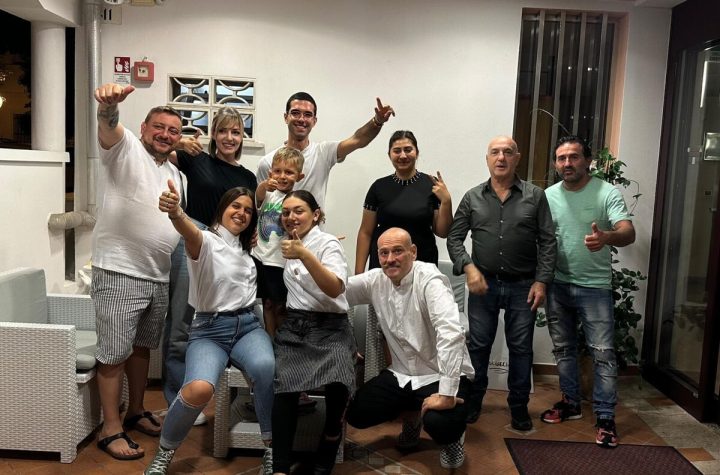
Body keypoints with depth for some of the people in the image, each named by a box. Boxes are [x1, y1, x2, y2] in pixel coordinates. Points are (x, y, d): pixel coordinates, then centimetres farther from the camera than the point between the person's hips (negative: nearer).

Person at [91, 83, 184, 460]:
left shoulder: (174, 173, 17)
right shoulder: (124, 146, -4)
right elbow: (108, 125, -28)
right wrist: (109, 103, -50)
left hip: (159, 277, 8)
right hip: (119, 272, -7)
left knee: (142, 347, 18)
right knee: (115, 353, -1)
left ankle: (136, 412, 33)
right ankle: (111, 430, 11)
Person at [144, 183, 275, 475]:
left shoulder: (247, 250, 16)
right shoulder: (206, 242, -6)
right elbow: (189, 232, -31)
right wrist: (175, 212, -54)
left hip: (248, 325, 4)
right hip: (209, 330, -4)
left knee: (266, 368, -32)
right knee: (199, 389, -32)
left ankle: (272, 448, -12)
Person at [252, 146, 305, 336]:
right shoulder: (268, 193, 0)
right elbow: (258, 196, -24)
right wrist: (265, 185, -45)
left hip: (281, 262, -3)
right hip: (261, 257, 4)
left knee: (280, 307, 6)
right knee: (267, 304, 14)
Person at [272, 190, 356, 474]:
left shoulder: (328, 243, -4)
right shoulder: (288, 243, 15)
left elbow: (335, 289, -24)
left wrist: (304, 255, -32)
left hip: (329, 328, -4)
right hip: (293, 326, 5)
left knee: (337, 383, -34)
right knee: (284, 386, -28)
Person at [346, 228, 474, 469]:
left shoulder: (430, 280, -24)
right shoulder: (375, 280, -2)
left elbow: (451, 333, -35)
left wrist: (446, 393, -38)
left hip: (440, 376, -6)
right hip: (402, 374, 6)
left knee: (440, 424, -31)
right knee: (356, 414, -5)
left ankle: (453, 434, 9)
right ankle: (412, 415, 23)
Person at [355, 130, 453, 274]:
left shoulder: (432, 185, -2)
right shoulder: (379, 187, 1)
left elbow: (442, 232, 0)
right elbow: (365, 233, 2)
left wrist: (446, 201, -14)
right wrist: (359, 273, -3)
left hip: (422, 263, 0)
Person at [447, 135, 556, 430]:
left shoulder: (535, 196, 0)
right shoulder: (473, 197, 3)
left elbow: (547, 242, -1)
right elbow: (454, 238, 3)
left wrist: (541, 281, -8)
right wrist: (469, 268, -11)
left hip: (523, 286, 0)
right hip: (483, 284, 1)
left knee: (521, 348, 9)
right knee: (478, 346, 10)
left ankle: (519, 406, 24)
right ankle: (472, 401, 26)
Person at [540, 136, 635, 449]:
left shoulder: (607, 193, -9)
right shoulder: (548, 196, 4)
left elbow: (628, 233, -21)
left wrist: (606, 237, -43)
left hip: (594, 286, -4)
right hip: (557, 285, 4)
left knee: (603, 352, -1)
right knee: (563, 348, 15)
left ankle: (605, 417, 9)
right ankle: (570, 402, 31)